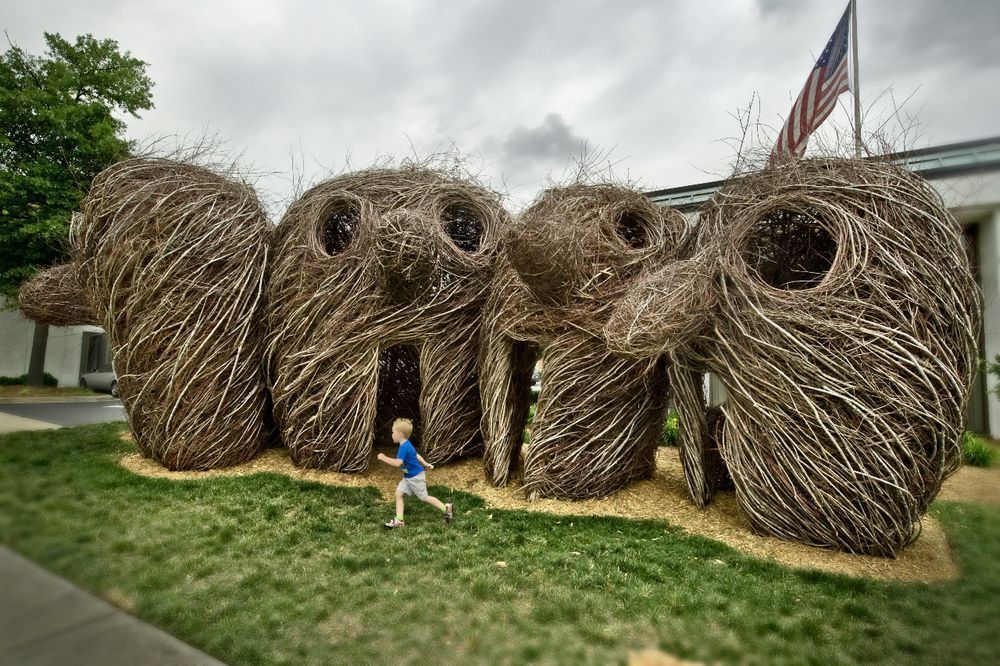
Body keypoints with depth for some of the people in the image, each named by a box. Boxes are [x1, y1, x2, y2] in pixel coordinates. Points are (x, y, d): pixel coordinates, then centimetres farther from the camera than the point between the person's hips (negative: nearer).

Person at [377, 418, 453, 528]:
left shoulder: (404, 447, -28)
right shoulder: (406, 445, 6)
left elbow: (398, 463, -36)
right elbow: (417, 455, 17)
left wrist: (384, 458, -28)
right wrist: (426, 464, 26)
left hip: (416, 477, -10)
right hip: (408, 477, 10)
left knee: (424, 497, 3)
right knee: (398, 493, 3)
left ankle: (446, 509, 15)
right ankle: (399, 520, 6)